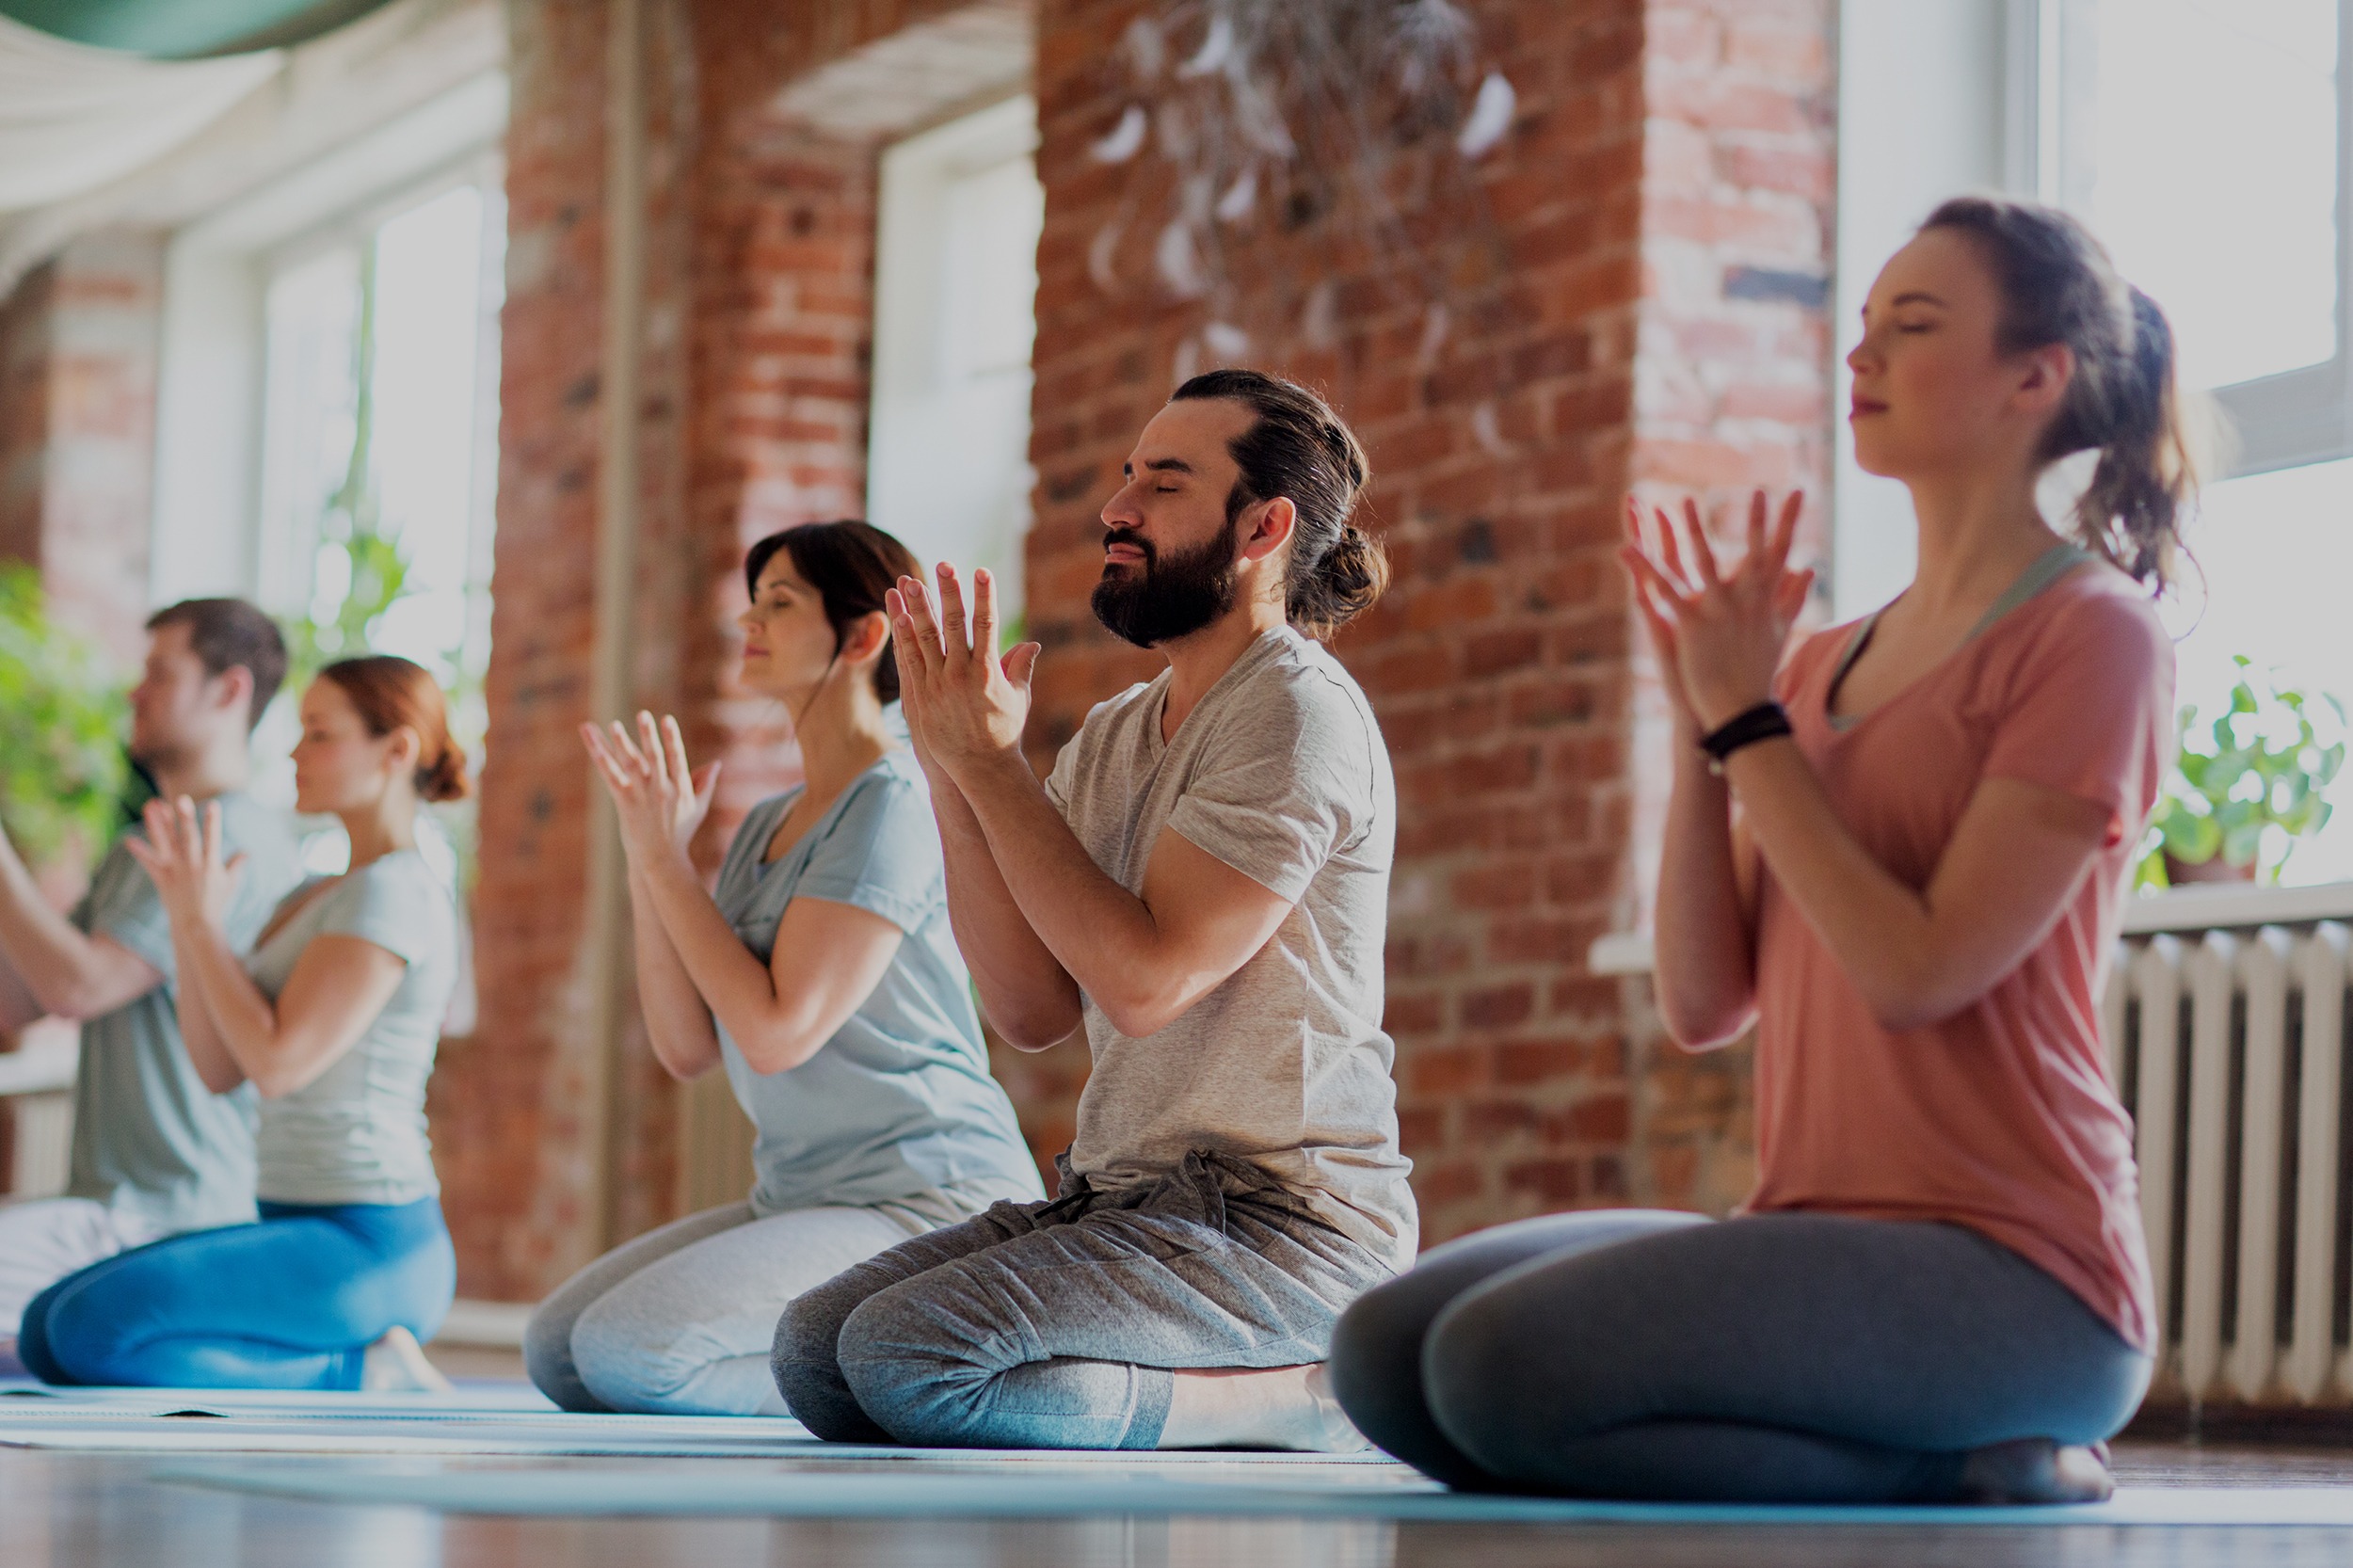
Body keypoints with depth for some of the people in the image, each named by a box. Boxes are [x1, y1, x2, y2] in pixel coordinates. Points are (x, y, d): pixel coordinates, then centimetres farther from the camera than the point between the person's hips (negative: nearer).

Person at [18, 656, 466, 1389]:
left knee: (92, 1331, -23)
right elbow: (219, 1068, 12)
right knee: (44, 1334, 6)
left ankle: (366, 1373, -12)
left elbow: (279, 1062, -18)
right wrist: (185, 913, 3)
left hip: (367, 1246, -10)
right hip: (309, 1229, 10)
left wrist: (204, 921, -8)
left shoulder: (394, 891, -12)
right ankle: (352, 1368, 4)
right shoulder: (312, 900, 18)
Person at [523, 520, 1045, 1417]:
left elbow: (779, 1031, -19)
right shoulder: (766, 828, 14)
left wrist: (666, 861, -11)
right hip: (806, 1198, 10)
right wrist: (645, 865, -1)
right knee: (555, 1350, 4)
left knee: (624, 1351, -23)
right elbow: (687, 1047, 9)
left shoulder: (892, 804, -13)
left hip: (927, 1207, -10)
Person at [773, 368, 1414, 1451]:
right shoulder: (1112, 737, 15)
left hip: (1281, 1217, -9)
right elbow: (1033, 1010, 7)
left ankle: (1297, 1392, -8)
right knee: (811, 1349, -4)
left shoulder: (1297, 712, -11)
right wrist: (952, 774, 0)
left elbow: (1147, 979, -20)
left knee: (907, 1359, -24)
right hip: (1121, 1195, 9)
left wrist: (989, 760, -14)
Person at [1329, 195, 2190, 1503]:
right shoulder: (1828, 666, 18)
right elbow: (1705, 1004, 10)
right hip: (1826, 1236, 8)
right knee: (1387, 1352, -9)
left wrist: (1748, 720, -8)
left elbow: (1921, 973, -15)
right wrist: (1705, 717, 1)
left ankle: (1955, 1467, -8)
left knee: (1503, 1365, -26)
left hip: (2010, 1273, -8)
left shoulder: (2095, 635, -5)